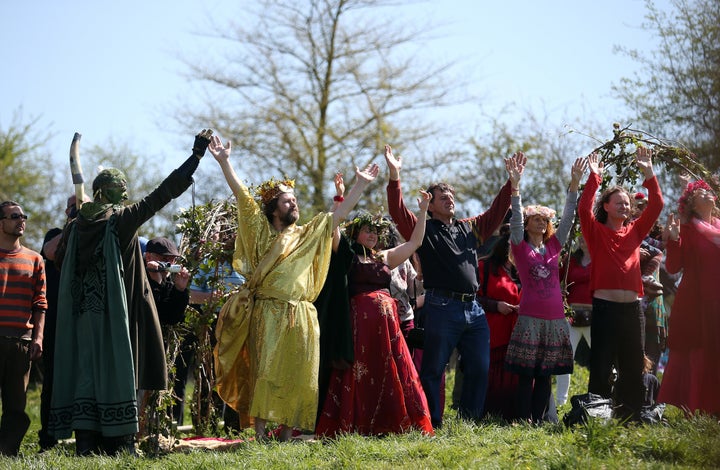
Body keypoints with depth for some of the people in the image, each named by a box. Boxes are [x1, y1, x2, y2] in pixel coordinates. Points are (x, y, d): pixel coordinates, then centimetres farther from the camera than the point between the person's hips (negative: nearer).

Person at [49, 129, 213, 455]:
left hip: (81, 312, 4)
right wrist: (197, 155, -2)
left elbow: (61, 263, 12)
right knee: (116, 369, -1)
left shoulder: (75, 225, 6)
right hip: (115, 311, -4)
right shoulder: (123, 219, -6)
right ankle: (117, 443, -1)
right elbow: (164, 193, -6)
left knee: (85, 369, 5)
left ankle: (86, 441, 2)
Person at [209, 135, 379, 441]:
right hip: (266, 315, -3)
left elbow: (339, 213, 16)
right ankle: (260, 433, -5)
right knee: (265, 372, -6)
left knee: (295, 375, 3)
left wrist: (360, 185, 11)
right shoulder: (261, 231, 5)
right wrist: (224, 162, -9)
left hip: (299, 316, 3)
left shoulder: (309, 235, 15)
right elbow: (242, 195, -2)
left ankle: (286, 435, 8)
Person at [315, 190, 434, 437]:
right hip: (360, 319, -6)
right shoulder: (347, 256, 5)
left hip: (387, 322, 6)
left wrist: (422, 211, 21)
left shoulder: (385, 257, 20)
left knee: (390, 372, 3)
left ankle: (390, 424, 8)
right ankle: (356, 425, -4)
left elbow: (414, 242, 24)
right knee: (360, 372, -6)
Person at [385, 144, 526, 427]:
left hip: (473, 309, 6)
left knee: (480, 368, 6)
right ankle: (432, 425, 4)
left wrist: (513, 181, 15)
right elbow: (398, 212, -8)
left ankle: (469, 421, 16)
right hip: (441, 308, -6)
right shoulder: (423, 230, 4)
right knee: (433, 369, -1)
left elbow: (496, 213, 23)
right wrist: (394, 177, -19)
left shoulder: (470, 228, 20)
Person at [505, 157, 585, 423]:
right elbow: (515, 218, -8)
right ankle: (524, 421, -1)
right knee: (526, 374, -4)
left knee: (546, 374, 6)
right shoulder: (521, 246, 3)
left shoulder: (554, 245, 13)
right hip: (529, 318, -4)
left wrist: (575, 184, 2)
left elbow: (568, 217, 9)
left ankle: (539, 420, 11)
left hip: (555, 318, 4)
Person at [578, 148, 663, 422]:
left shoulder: (635, 231, 15)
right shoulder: (596, 231, 4)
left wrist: (648, 173, 2)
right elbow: (583, 208, -12)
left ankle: (630, 418, 14)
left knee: (633, 367, 7)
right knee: (601, 366, -3)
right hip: (604, 306, -4)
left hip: (632, 307, 5)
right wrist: (594, 177, -12)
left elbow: (656, 206, 8)